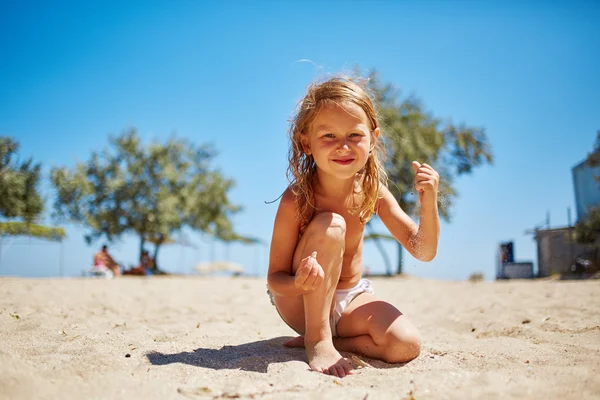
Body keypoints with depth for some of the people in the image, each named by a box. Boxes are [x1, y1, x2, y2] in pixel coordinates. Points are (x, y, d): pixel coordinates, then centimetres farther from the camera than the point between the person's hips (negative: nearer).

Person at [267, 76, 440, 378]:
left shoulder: (373, 192, -11)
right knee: (330, 225, -30)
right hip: (301, 304, -4)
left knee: (406, 345, -22)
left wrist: (429, 203, -26)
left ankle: (323, 339, 0)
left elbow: (423, 251, -8)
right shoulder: (296, 199, -23)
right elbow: (274, 278, -18)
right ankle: (317, 340, -21)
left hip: (351, 298, 4)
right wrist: (299, 283, -42)